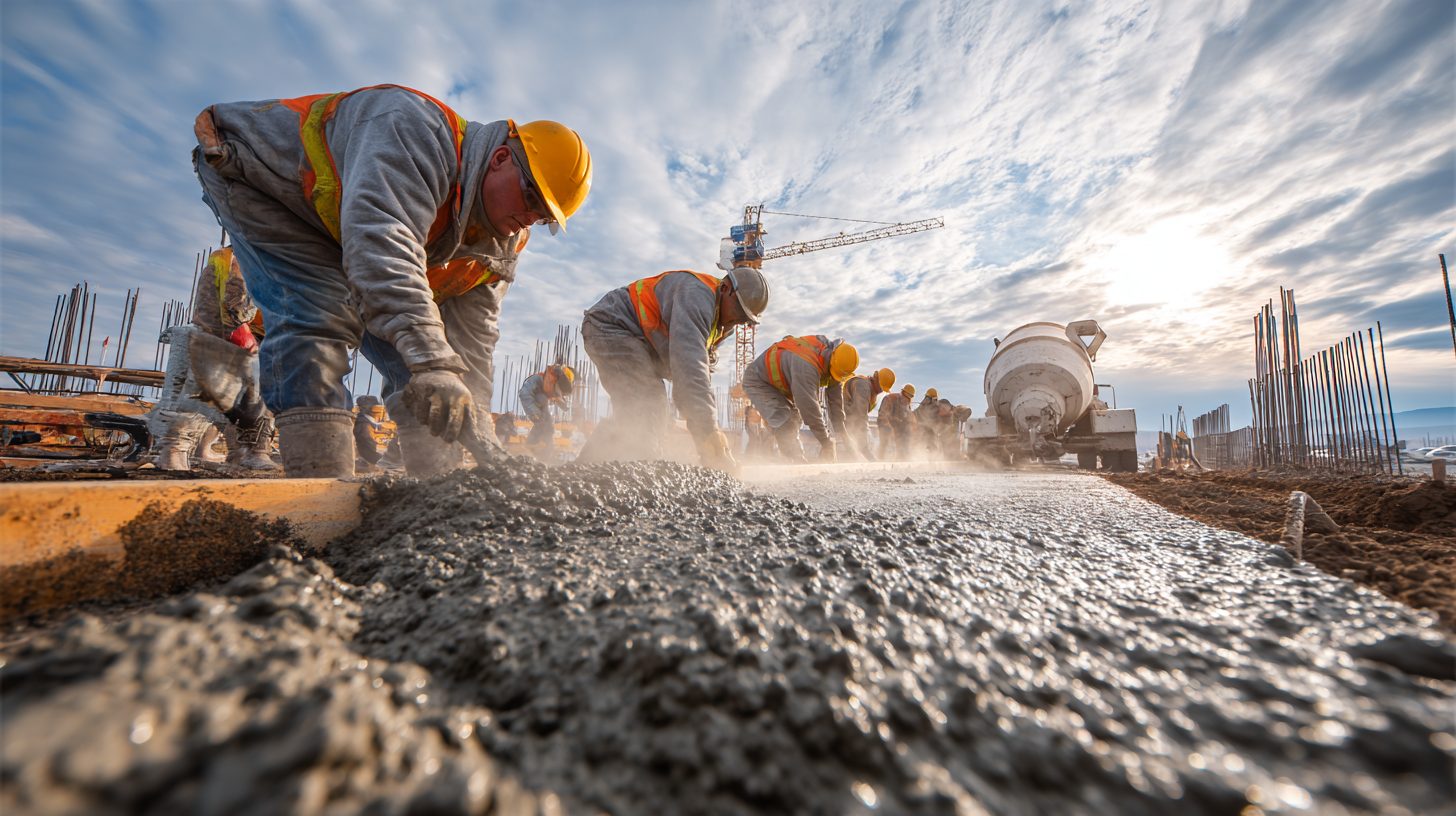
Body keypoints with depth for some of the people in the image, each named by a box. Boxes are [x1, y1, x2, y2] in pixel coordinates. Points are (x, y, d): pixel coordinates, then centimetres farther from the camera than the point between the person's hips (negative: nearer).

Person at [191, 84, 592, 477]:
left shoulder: (499, 244, -10)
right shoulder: (418, 132, -33)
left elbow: (469, 338, -10)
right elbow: (381, 239, -50)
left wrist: (473, 423, -20)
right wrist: (431, 360, -60)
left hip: (332, 235, 7)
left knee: (412, 359, -5)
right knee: (320, 319, -29)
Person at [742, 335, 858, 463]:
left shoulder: (834, 363, -12)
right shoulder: (806, 365, -41)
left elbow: (836, 399, -6)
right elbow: (809, 406, -39)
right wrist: (826, 442, -32)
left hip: (781, 386, 9)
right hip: (758, 382, -9)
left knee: (795, 420, 7)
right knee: (784, 425, -21)